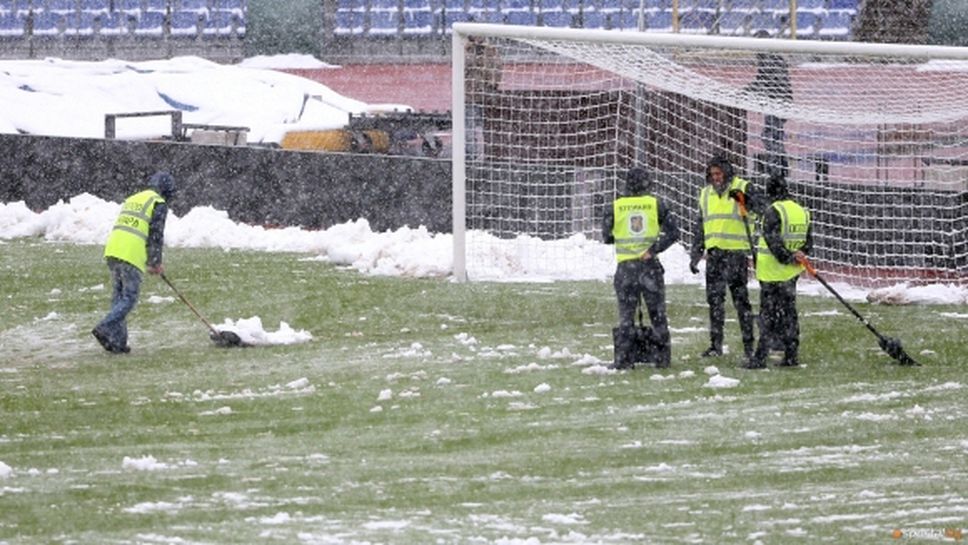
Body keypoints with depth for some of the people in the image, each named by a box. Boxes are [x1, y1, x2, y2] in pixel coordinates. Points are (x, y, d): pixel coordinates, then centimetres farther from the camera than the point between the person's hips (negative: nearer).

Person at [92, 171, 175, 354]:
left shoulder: (131, 200, 25)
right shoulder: (159, 203, 1)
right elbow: (156, 234, -4)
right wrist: (155, 263, 8)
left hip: (112, 250, 7)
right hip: (132, 255, -7)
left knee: (119, 295, 13)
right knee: (129, 297, -3)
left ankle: (117, 341, 11)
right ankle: (105, 328, -19)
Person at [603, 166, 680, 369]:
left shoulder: (616, 207, -1)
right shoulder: (656, 204, -1)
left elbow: (606, 236, 7)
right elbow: (673, 232, -7)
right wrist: (654, 249, -9)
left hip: (625, 266, 0)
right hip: (650, 265, 0)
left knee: (626, 314, 5)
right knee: (657, 313, 11)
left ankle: (622, 358, -2)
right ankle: (662, 357, 13)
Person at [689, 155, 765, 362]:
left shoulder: (743, 188, -3)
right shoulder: (706, 193, 16)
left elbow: (762, 207, -15)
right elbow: (700, 226, 22)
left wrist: (744, 198, -32)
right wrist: (695, 254, 20)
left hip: (736, 251, -6)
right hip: (714, 252, 6)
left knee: (740, 297, -4)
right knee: (714, 298, 5)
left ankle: (748, 344, 0)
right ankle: (716, 344, 10)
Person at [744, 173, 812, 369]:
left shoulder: (773, 211, -14)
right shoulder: (802, 212, 9)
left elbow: (772, 240, -21)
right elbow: (809, 240, 12)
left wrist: (788, 257, -13)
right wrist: (800, 254, -1)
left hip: (772, 272, -6)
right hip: (791, 273, 6)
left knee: (768, 313, -4)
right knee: (788, 312, 14)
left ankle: (760, 357, -5)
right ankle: (790, 356, 15)